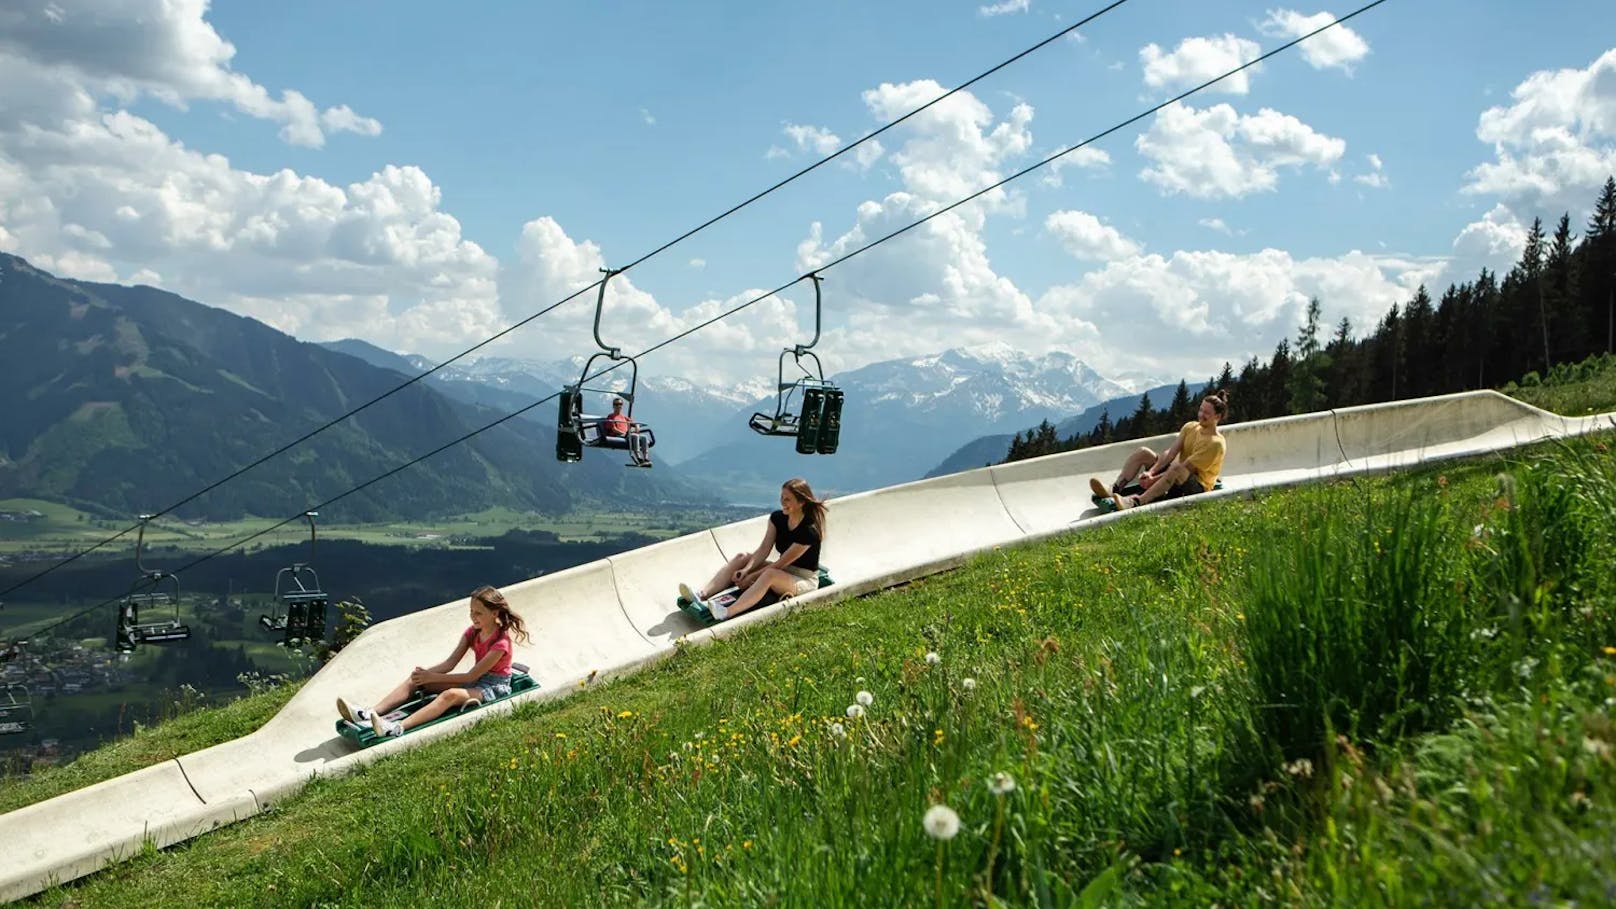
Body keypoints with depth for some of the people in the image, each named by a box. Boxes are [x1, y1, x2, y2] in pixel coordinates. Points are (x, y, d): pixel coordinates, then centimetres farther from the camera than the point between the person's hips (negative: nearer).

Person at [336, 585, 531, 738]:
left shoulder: (501, 642, -19)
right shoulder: (473, 632, 6)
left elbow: (472, 675, -20)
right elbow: (450, 663, -1)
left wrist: (432, 677, -20)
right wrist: (426, 673, -20)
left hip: (494, 687, -9)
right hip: (475, 680, 9)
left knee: (451, 695, -38)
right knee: (415, 679, -7)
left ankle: (397, 728, -57)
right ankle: (368, 714, -24)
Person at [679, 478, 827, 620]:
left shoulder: (809, 531, -23)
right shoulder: (777, 518, 0)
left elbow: (781, 563, -21)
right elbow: (763, 550, -6)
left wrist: (751, 577, -18)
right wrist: (746, 570, -21)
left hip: (806, 581, -8)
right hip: (783, 572, 8)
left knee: (770, 574, -38)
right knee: (743, 557, -10)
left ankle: (726, 612, -55)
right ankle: (702, 595, -26)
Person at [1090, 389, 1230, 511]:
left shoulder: (1216, 443, -16)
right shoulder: (1190, 427, 6)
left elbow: (1186, 468, -22)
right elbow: (1170, 453, -6)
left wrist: (1155, 479, -26)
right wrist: (1151, 472, -22)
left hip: (1197, 486, -8)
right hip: (1176, 477, 8)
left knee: (1177, 469, -41)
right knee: (1143, 453, -9)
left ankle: (1136, 501, -56)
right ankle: (1114, 489, -28)